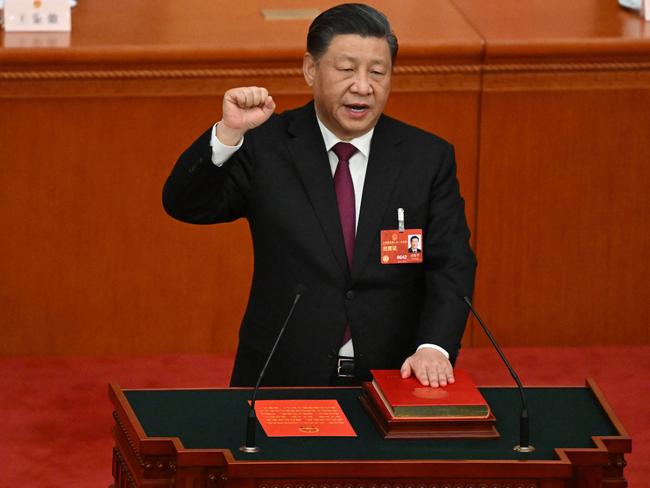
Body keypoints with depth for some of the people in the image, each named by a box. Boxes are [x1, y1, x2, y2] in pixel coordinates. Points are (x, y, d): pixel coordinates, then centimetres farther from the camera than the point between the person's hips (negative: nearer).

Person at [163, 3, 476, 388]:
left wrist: (434, 348, -19)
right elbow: (184, 205, -7)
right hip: (281, 382, -1)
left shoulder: (429, 158, 5)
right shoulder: (265, 145, 2)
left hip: (391, 384, 1)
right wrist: (229, 132, -23)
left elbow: (451, 265, -2)